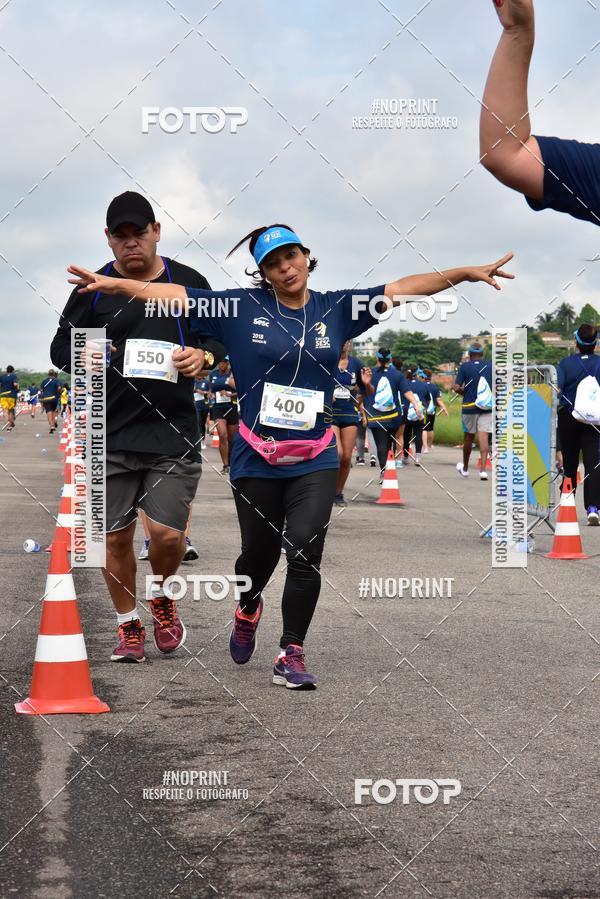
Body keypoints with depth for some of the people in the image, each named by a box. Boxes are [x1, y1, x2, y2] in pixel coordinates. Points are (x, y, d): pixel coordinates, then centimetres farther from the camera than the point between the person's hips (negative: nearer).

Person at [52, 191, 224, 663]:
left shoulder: (189, 282, 5)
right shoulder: (94, 287, 5)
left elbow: (223, 340, 13)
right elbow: (60, 347, 10)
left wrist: (203, 356, -10)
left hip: (174, 434, -1)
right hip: (111, 435, 1)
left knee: (168, 533, -9)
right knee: (116, 537, 5)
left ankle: (161, 595, 23)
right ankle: (129, 626, 23)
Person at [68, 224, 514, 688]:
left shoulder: (336, 309, 5)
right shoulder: (242, 308, -1)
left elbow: (399, 291, 4)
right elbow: (174, 295, -4)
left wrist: (465, 272, -1)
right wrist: (113, 283, -12)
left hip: (315, 461, 1)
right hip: (256, 459, 0)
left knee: (306, 549, -15)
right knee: (260, 553, 11)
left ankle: (292, 654, -5)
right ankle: (248, 608, 46)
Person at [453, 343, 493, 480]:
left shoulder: (464, 367, -4)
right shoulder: (491, 366, 3)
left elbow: (456, 388, -10)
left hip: (469, 407, -1)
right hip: (487, 408, 1)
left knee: (468, 437, 13)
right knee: (484, 437, -4)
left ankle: (465, 468, 29)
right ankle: (483, 469, -16)